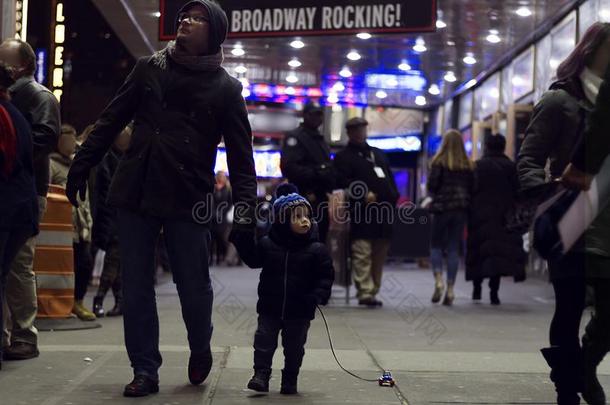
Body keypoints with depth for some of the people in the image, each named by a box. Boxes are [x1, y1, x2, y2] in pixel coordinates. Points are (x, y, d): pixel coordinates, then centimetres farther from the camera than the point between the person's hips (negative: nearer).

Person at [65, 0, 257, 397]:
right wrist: (82, 166, 8)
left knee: (194, 287, 2)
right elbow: (111, 121, 13)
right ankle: (145, 370, 15)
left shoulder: (225, 87, 2)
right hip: (135, 193, 3)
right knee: (136, 288, 4)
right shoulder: (149, 68, 10)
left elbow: (241, 155, -1)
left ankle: (200, 350, 31)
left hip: (189, 200, -2)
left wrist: (245, 208, -10)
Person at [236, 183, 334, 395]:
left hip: (299, 311, -1)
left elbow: (326, 276, -6)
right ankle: (261, 374, 10)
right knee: (264, 341, 1)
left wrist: (317, 296, -20)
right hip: (270, 307, 1)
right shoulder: (267, 244, -3)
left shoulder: (316, 250, -7)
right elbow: (253, 260, 10)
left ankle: (290, 380, 22)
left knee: (294, 346, 9)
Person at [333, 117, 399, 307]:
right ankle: (365, 292, -12)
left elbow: (390, 179, 25)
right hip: (362, 213, -6)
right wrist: (364, 195, -19)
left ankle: (373, 291, 16)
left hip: (384, 211, 7)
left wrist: (394, 198, 10)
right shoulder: (344, 156, 6)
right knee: (363, 253, -11)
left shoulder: (379, 154, 26)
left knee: (380, 254, 9)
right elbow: (343, 181, -8)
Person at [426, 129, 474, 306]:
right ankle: (450, 289, 3)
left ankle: (438, 280, -12)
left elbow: (431, 185, -9)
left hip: (442, 207, -3)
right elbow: (472, 188, 4)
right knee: (454, 248, 6)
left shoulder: (439, 162, -6)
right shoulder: (468, 165, 5)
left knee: (436, 245, 8)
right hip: (461, 209, 3)